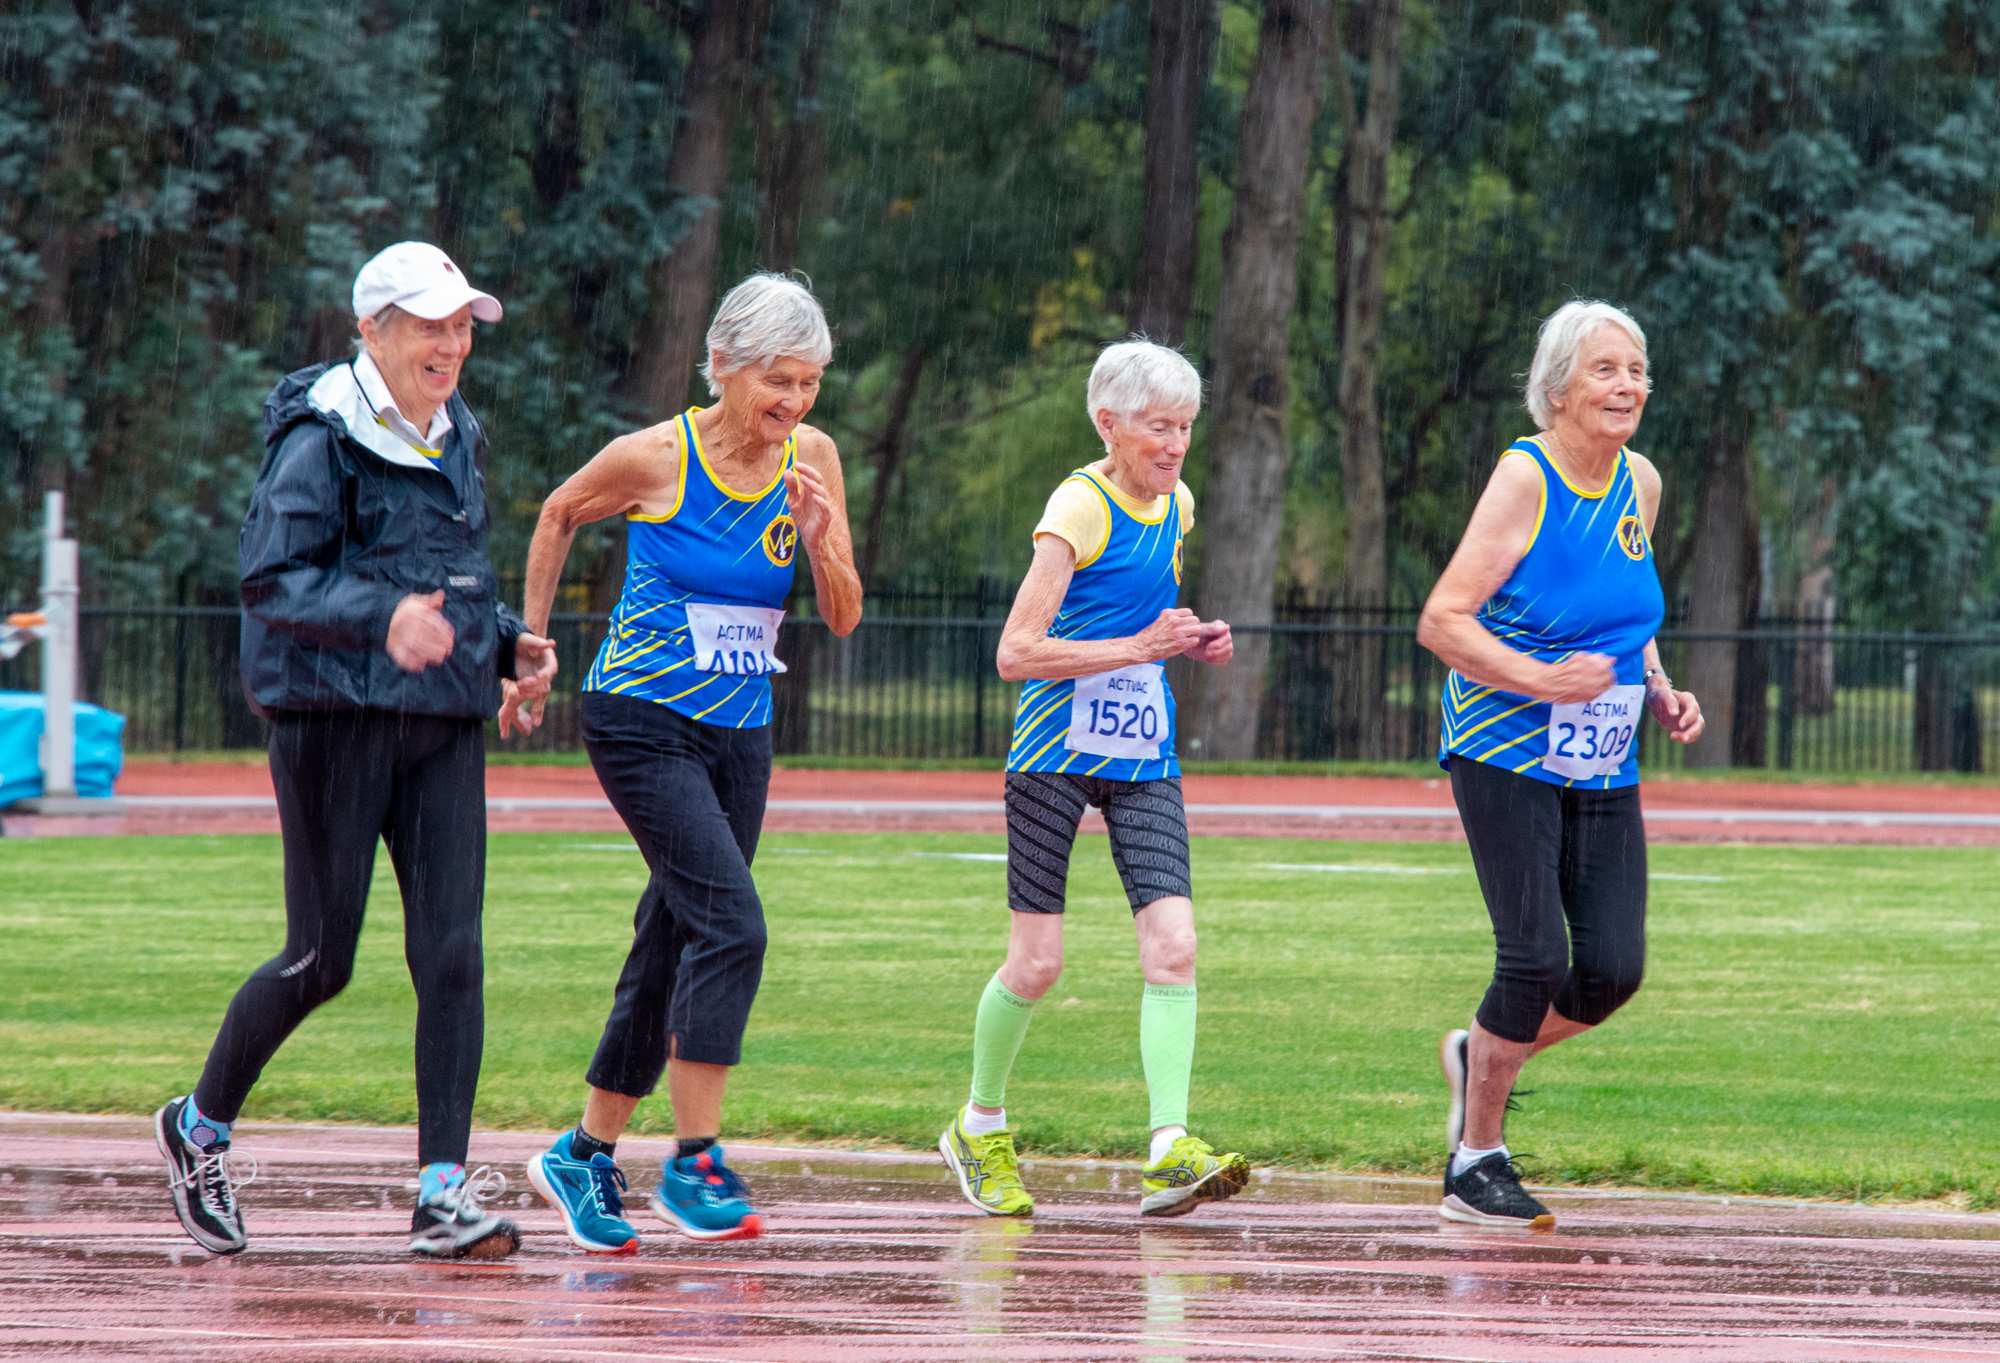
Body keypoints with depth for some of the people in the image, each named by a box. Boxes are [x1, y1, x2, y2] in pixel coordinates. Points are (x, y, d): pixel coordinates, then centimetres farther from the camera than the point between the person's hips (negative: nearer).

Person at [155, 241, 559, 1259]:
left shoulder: (457, 440, 15)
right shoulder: (322, 440, -9)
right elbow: (270, 580, -16)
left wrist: (508, 644, 10)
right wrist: (382, 616, -31)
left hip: (444, 723, 6)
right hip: (335, 717, -6)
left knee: (451, 954, -5)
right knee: (321, 959, 0)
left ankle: (442, 1194, -6)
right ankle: (201, 1127, 23)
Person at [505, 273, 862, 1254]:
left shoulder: (811, 459, 1)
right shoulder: (653, 459, -11)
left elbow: (844, 620, 3)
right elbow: (558, 518, 8)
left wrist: (819, 543, -17)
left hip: (740, 732, 6)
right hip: (642, 720, -6)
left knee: (672, 950, 9)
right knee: (730, 924, -19)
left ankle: (586, 1153, 23)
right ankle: (694, 1163, -15)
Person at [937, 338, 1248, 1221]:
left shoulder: (1176, 506, 9)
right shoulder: (1079, 509, -13)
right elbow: (1016, 653, -19)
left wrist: (1190, 643, 7)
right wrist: (1139, 647, -23)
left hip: (1144, 758, 5)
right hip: (1057, 750, -5)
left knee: (1172, 943, -12)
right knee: (1037, 960, -1)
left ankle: (1170, 1151, -18)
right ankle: (980, 1129, 23)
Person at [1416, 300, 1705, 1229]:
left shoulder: (1640, 484, 7)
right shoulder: (1525, 480, -13)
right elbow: (1441, 622, -16)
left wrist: (1660, 695, 6)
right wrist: (1542, 681, -24)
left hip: (1604, 768, 6)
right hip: (1505, 757, -6)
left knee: (1613, 970, -3)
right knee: (1535, 958, -13)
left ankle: (1480, 1060, 26)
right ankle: (1475, 1162, 4)